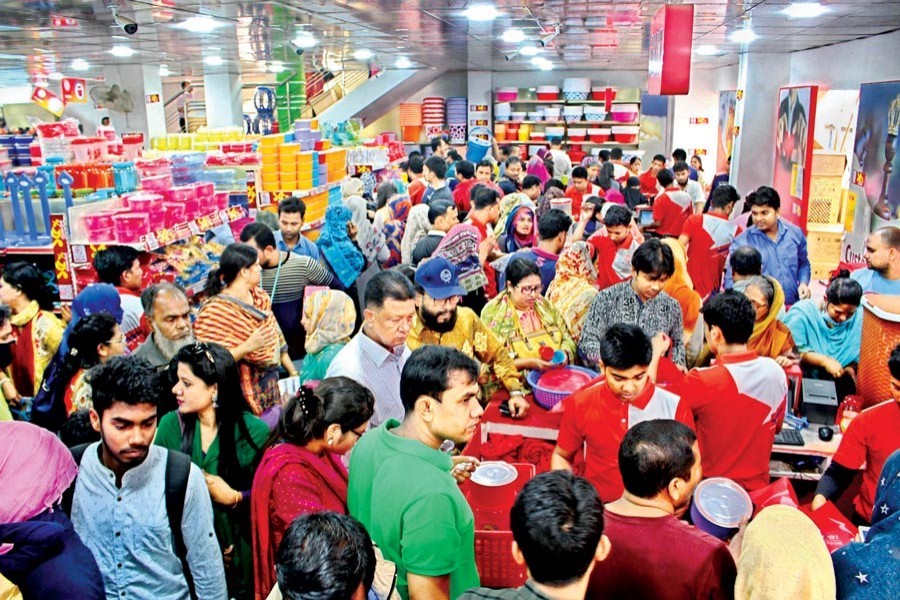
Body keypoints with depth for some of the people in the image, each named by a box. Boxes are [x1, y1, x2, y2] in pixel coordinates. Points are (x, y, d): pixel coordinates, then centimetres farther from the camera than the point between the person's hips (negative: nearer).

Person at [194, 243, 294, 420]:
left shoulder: (259, 296, 9)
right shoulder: (215, 311, -14)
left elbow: (276, 336, 17)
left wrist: (292, 371, 17)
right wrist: (247, 346, -30)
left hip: (271, 382, 7)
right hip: (245, 391, -7)